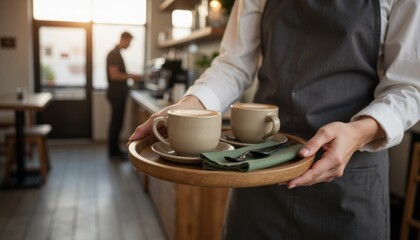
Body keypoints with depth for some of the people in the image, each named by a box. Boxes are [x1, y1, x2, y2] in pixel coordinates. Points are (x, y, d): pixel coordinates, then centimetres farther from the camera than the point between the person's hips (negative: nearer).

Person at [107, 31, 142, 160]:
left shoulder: (117, 54, 16)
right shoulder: (113, 54, -14)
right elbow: (114, 75, -22)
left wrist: (131, 76, 12)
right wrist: (131, 76, -16)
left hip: (120, 93, 9)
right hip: (116, 94, -9)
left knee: (117, 122, 13)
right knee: (116, 122, -3)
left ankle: (115, 149, 22)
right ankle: (113, 151, 6)